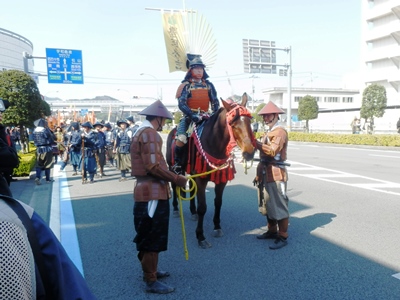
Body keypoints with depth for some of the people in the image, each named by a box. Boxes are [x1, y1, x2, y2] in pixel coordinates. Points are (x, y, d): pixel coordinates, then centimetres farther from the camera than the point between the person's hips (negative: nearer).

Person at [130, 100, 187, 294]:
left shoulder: (141, 132, 18)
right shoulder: (149, 133, -15)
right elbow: (153, 166, -24)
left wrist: (170, 178, 15)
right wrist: (177, 179, -16)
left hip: (149, 191, 11)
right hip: (152, 193, -11)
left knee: (149, 237, 21)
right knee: (153, 238, -1)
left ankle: (150, 270, 35)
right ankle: (151, 281, 10)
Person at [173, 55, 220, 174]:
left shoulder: (209, 85, 10)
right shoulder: (186, 85, -2)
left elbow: (215, 102, 9)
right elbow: (181, 104, -12)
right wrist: (192, 115, -24)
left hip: (204, 117, 4)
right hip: (189, 116, -4)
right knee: (181, 138, -24)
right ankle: (177, 163, -7)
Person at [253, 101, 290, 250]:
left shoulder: (280, 131, -11)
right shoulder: (269, 133, 20)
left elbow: (272, 151, -26)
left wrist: (255, 142, -30)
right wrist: (259, 174, 18)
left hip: (276, 174, -10)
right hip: (266, 174, 10)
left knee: (279, 205, -3)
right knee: (268, 204, 17)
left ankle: (282, 237, 6)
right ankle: (272, 231, 30)